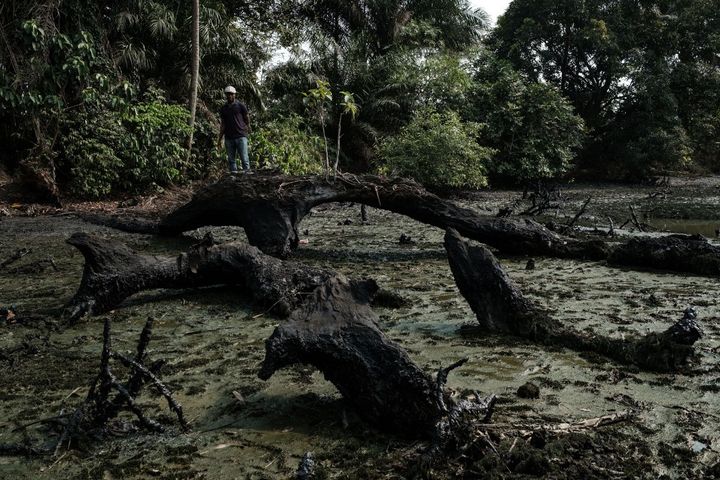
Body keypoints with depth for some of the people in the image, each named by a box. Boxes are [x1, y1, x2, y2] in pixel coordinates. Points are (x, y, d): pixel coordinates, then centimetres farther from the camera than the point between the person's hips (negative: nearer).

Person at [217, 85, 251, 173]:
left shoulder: (241, 106, 5)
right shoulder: (223, 109, 15)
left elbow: (247, 120, 6)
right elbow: (222, 124, 17)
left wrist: (248, 130, -6)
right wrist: (219, 139, 14)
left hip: (241, 136, -4)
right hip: (229, 137, 4)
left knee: (244, 157, -9)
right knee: (231, 159, 3)